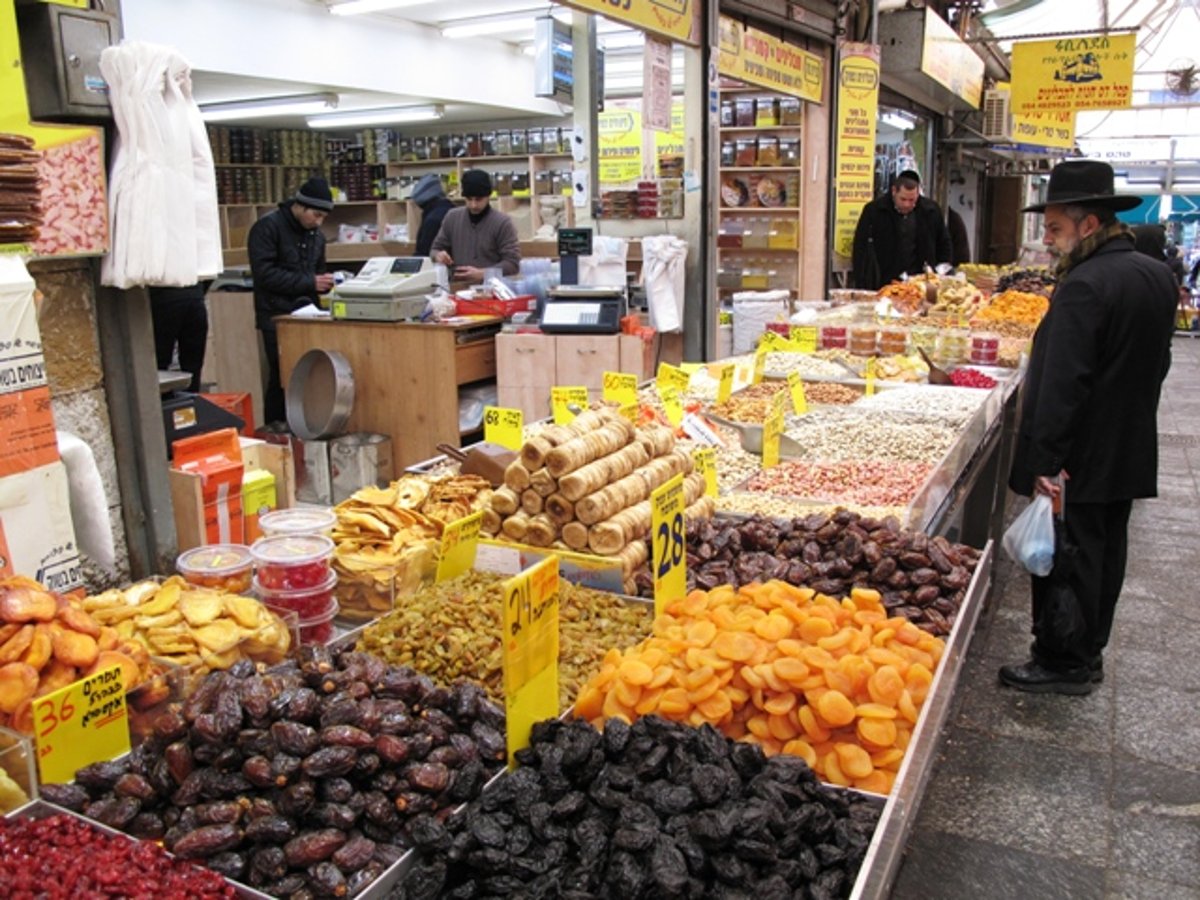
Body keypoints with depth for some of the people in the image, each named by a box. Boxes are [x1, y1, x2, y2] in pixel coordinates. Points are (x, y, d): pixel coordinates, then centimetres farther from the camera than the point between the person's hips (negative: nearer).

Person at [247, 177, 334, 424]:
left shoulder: (316, 234, 13)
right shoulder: (267, 227, -9)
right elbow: (264, 273, -18)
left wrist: (326, 282, 0)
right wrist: (309, 283, -20)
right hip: (277, 316, -6)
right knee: (283, 378, -6)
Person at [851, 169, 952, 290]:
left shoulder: (931, 211, 3)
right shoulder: (873, 210, -5)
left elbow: (944, 246, 15)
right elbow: (860, 250, -4)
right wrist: (862, 288, -10)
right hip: (882, 286, -2)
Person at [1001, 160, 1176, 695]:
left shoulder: (1083, 287, -23)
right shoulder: (1158, 277, 7)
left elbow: (1061, 384, -27)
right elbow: (1156, 364, 17)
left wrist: (1045, 460, -25)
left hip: (1080, 459, -9)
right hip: (1130, 453, 9)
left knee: (1067, 560, 2)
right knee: (1105, 552, 18)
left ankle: (1063, 664, 13)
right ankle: (1088, 653, 32)